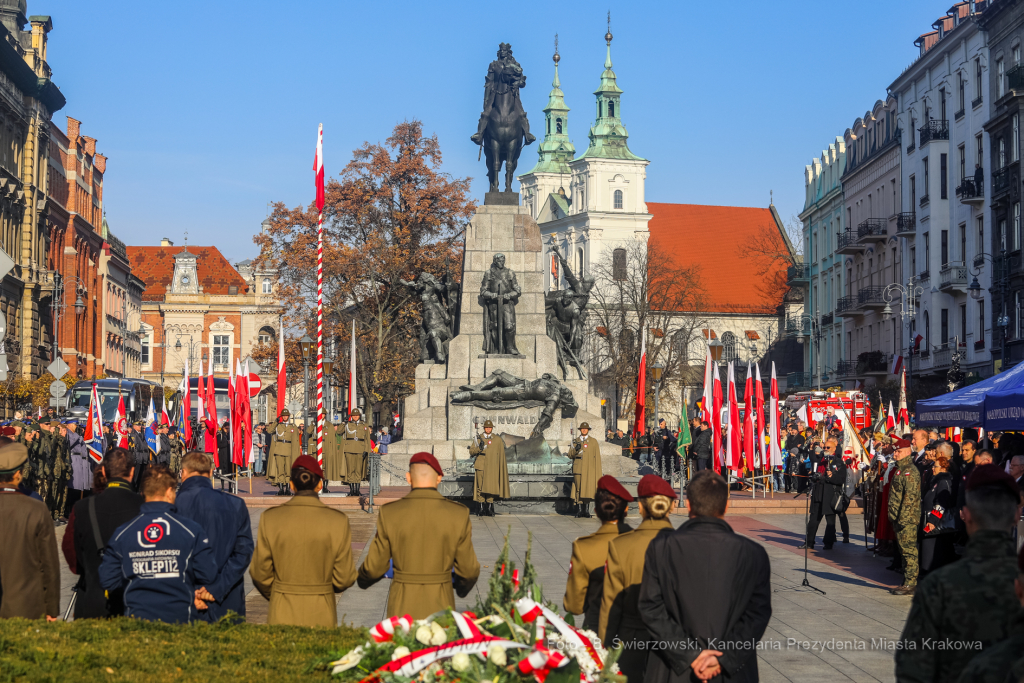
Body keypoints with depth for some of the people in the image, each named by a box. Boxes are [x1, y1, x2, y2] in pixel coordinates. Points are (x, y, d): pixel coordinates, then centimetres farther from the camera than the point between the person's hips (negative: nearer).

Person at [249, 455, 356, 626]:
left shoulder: (270, 519, -5)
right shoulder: (338, 521, -7)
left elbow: (260, 574, 1)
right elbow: (344, 578, -3)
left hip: (282, 614, 1)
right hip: (321, 616, -1)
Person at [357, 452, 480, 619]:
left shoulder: (389, 513, -8)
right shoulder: (459, 514, -7)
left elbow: (375, 567, 0)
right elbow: (469, 570, 0)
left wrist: (363, 580, 23)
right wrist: (462, 587, 22)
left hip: (402, 608, 0)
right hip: (440, 605, 0)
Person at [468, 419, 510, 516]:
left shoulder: (498, 440, 9)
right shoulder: (478, 438, 9)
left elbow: (501, 455, 11)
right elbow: (471, 451, 7)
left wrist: (501, 467, 6)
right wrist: (479, 448, -13)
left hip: (492, 467, 0)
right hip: (480, 466, 0)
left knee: (491, 486, -6)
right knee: (480, 486, -2)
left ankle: (490, 507, 2)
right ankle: (481, 507, 3)